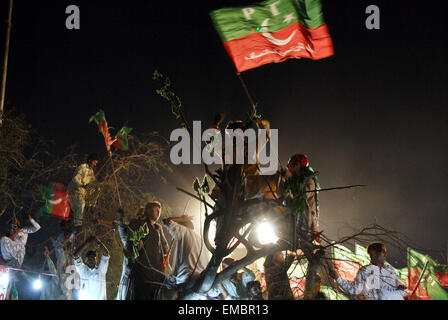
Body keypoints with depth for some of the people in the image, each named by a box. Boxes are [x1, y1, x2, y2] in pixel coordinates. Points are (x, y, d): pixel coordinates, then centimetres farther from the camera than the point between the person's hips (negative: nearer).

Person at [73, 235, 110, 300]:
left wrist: (97, 241, -4)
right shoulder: (82, 270, 11)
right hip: (84, 298, 0)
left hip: (100, 298, 0)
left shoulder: (101, 270, 10)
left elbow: (106, 254, 1)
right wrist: (86, 243, -1)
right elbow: (75, 255, 1)